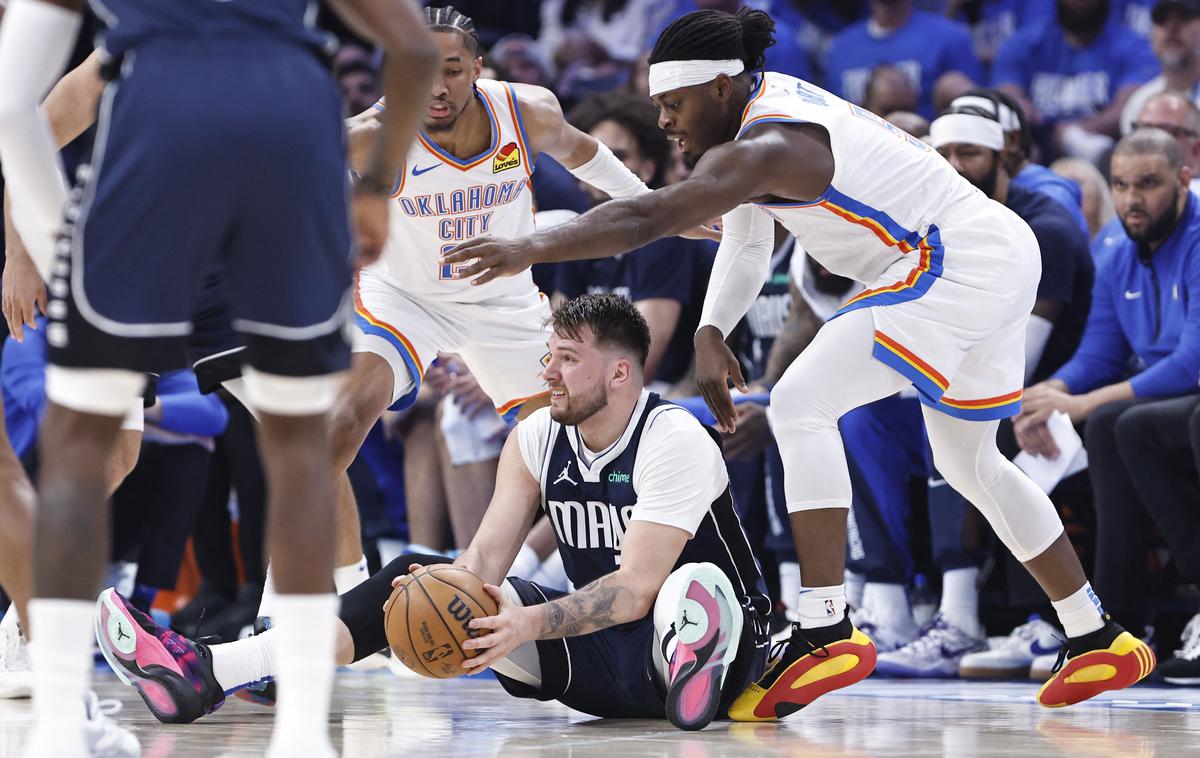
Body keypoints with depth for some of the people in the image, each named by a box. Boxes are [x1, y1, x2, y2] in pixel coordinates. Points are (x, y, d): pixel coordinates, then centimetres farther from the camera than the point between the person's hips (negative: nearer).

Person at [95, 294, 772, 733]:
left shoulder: (675, 441, -19)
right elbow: (486, 557, -6)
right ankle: (207, 671, -15)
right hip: (596, 658, 5)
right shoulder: (537, 440, 3)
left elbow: (635, 588, -28)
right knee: (419, 577, -5)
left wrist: (531, 624, -41)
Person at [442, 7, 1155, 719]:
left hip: (956, 268, -11)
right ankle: (1100, 639, 31)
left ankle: (826, 629, -22)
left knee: (801, 406, -17)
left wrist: (532, 249, -37)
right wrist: (711, 333, 2)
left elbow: (649, 216, -33)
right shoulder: (770, 97, 10)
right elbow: (746, 243, 17)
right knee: (969, 462, 23)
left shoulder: (764, 148, -21)